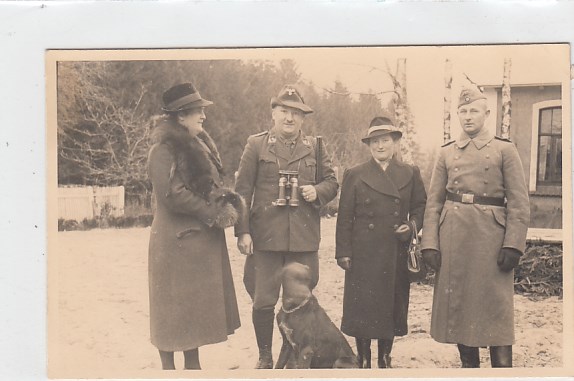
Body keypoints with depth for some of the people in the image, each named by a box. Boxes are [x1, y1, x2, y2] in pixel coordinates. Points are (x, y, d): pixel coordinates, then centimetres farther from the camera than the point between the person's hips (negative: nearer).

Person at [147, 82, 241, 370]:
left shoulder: (199, 145, 14)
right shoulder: (164, 149, -13)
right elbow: (172, 195, -21)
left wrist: (227, 203, 0)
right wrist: (215, 215, -16)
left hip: (203, 238, 9)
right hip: (176, 240, -8)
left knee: (198, 302, 13)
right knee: (174, 303, 1)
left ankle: (193, 363, 24)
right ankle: (168, 366, 12)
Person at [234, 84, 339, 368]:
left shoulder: (314, 147, 11)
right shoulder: (256, 144, 3)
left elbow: (332, 182, 16)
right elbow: (242, 190, 0)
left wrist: (317, 191, -7)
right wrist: (242, 231, -7)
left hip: (305, 238, 2)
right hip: (265, 237, -2)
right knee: (263, 301, 2)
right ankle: (265, 358, 20)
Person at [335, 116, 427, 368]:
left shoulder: (410, 174, 8)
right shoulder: (355, 175, 3)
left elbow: (420, 207, 15)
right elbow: (345, 216, 1)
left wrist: (413, 226, -6)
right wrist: (343, 252, -4)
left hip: (397, 254, 2)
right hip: (363, 254, -2)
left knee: (393, 306, 8)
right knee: (362, 308, 1)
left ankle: (385, 359, 23)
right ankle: (363, 362, 15)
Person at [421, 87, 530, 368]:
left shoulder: (504, 150, 2)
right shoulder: (446, 153, 10)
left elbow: (519, 203, -2)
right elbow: (434, 202, 7)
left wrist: (513, 245, -11)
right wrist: (429, 244, -2)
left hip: (491, 238, -3)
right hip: (453, 237, 3)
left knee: (496, 308, -1)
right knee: (456, 303, 9)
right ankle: (468, 365, 24)